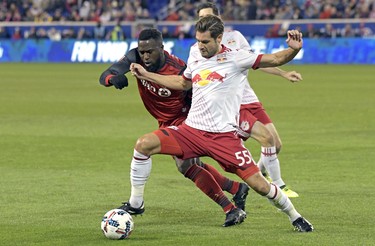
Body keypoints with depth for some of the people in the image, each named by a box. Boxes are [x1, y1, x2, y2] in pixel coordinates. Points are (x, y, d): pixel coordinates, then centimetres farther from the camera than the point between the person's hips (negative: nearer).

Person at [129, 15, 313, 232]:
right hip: (191, 130, 5)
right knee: (144, 144, -14)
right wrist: (146, 75, 30)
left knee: (259, 184, -8)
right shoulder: (195, 59, 11)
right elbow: (182, 83, 31)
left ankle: (295, 217, 18)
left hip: (224, 136, -4)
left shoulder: (236, 58, -5)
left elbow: (275, 59, -9)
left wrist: (293, 50, -30)